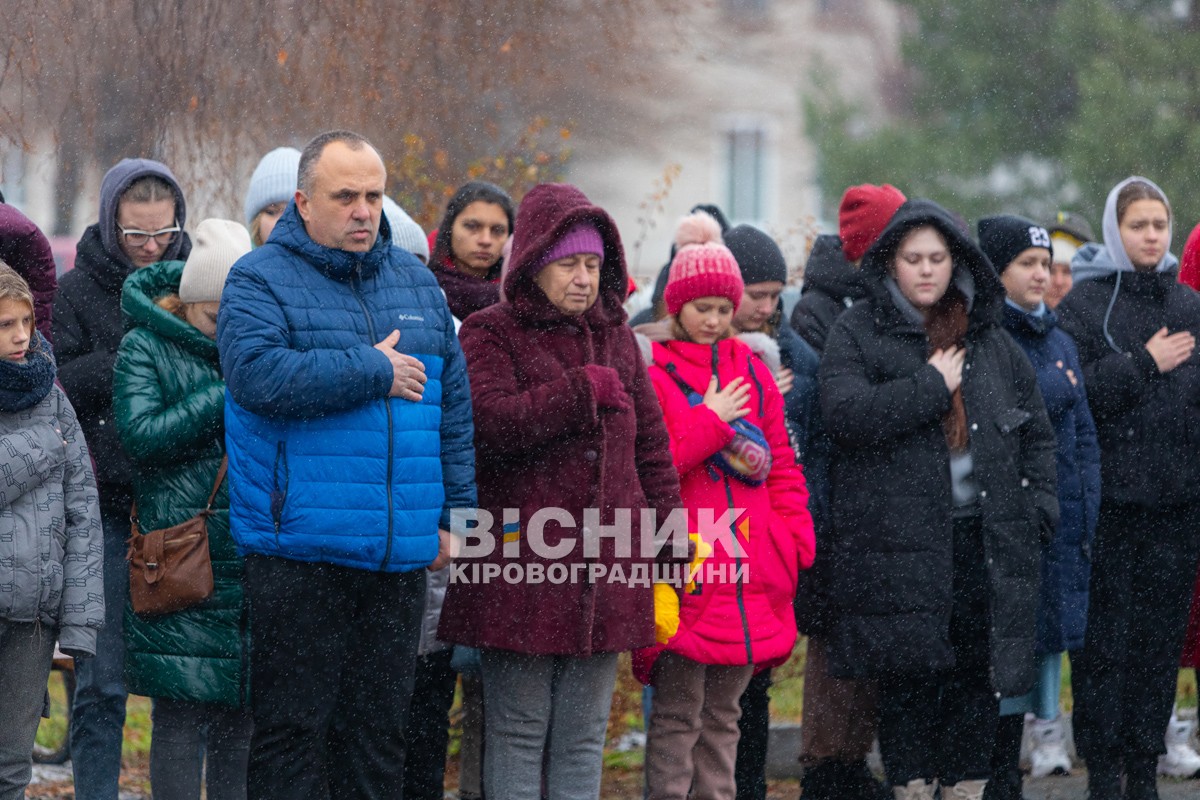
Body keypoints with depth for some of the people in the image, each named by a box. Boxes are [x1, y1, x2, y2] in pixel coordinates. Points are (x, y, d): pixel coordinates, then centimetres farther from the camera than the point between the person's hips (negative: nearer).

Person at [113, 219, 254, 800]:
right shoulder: (146, 348, 1)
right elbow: (140, 434, -12)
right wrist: (225, 395, -14)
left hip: (255, 558, 4)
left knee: (241, 716, 6)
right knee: (181, 715, -4)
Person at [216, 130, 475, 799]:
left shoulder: (416, 282, 15)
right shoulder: (261, 280, -3)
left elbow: (455, 406, 19)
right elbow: (257, 374, -22)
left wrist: (455, 513, 13)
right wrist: (373, 371, -15)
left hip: (400, 557, 5)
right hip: (299, 553, -5)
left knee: (379, 732, 10)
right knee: (293, 727, -2)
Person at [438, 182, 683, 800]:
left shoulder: (615, 338, 16)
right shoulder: (490, 334, 1)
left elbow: (652, 451, 18)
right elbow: (488, 421, -18)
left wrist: (668, 556, 11)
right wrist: (583, 391, -15)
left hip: (605, 573, 5)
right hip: (520, 569, -5)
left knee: (584, 736, 9)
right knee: (517, 732, -2)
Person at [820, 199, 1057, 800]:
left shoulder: (990, 338, 16)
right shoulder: (857, 333, 3)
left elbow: (1036, 429, 21)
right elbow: (845, 414, -15)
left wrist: (1036, 507, 8)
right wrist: (930, 385, -12)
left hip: (986, 536, 4)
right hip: (897, 542, -4)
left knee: (976, 673, 3)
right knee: (908, 680, -3)